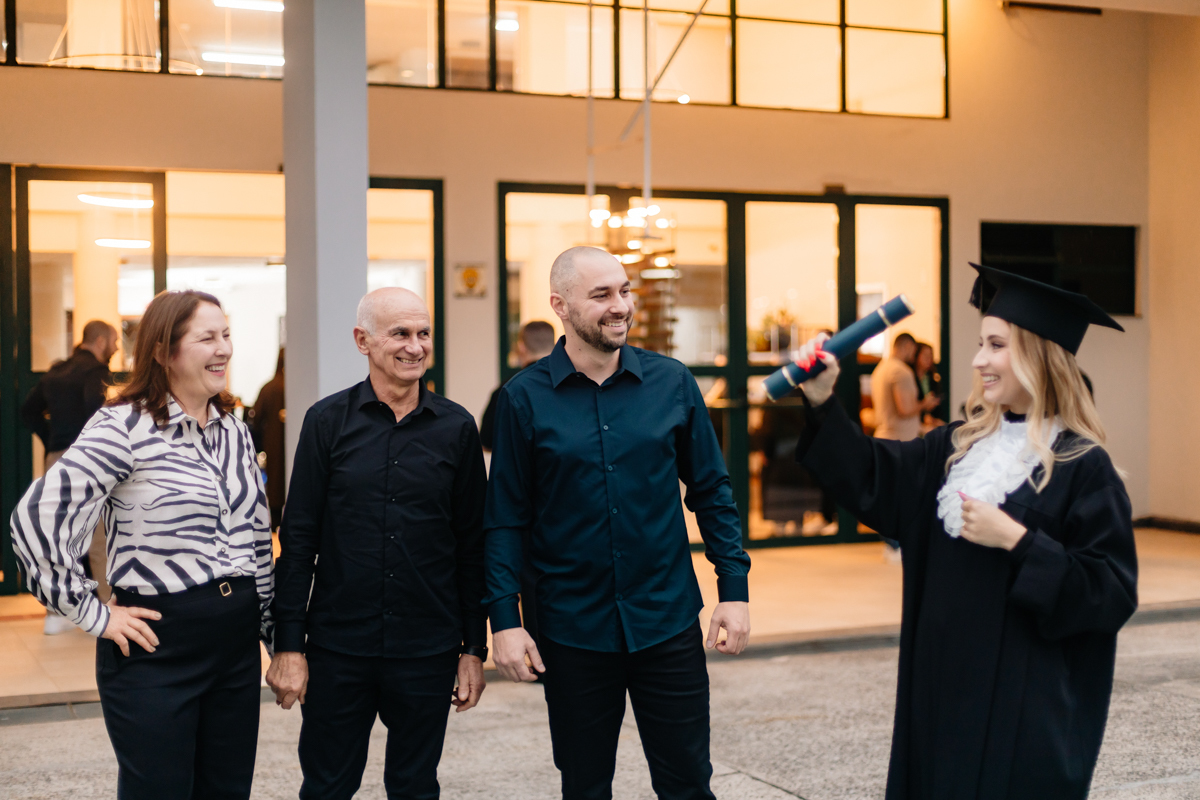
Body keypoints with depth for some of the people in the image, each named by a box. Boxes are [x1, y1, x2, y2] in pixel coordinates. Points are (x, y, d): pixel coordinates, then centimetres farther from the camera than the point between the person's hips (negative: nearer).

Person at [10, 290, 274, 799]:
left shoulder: (234, 429, 10)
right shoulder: (125, 427, -12)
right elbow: (36, 518, -18)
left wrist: (276, 635, 15)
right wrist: (93, 615, -13)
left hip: (237, 645, 6)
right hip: (158, 646, -6)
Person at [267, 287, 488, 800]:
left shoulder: (456, 428, 2)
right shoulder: (327, 422, -1)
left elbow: (472, 546, 5)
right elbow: (298, 540, 0)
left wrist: (474, 648, 4)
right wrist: (288, 646, -4)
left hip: (428, 651, 1)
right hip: (337, 647, -1)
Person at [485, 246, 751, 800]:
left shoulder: (671, 382, 1)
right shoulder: (525, 398, -4)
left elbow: (711, 490, 6)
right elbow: (506, 520, -2)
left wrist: (734, 588, -1)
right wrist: (504, 619, -8)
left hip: (668, 623, 1)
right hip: (572, 630, -1)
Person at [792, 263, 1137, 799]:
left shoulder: (1082, 467, -11)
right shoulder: (962, 447, 7)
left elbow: (1113, 591, -14)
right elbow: (872, 477, 11)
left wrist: (1017, 540, -20)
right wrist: (822, 400, 0)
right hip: (945, 683, 6)